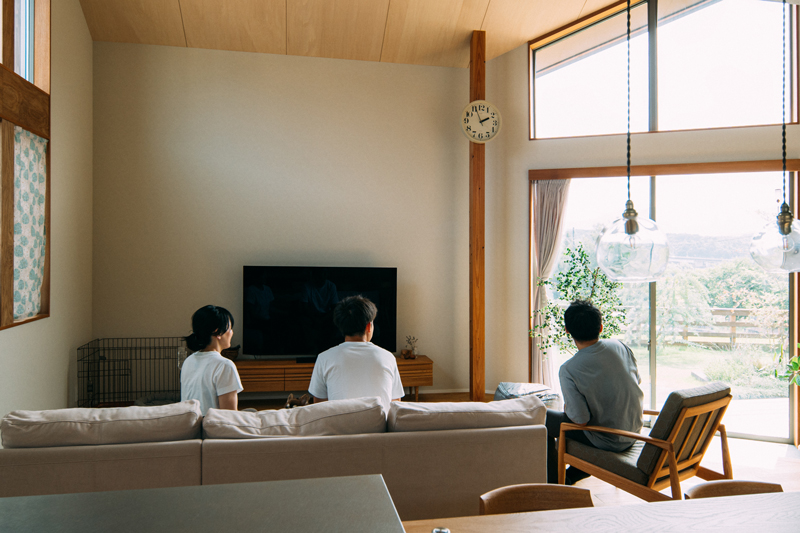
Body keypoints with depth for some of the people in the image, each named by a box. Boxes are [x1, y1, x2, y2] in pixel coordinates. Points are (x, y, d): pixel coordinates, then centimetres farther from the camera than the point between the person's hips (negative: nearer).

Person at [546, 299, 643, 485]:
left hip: (608, 441, -6)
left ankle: (554, 482, 24)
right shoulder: (619, 346, -8)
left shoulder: (568, 370, -25)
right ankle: (576, 472, 43)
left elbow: (581, 419, -24)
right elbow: (637, 380, 8)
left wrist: (568, 409, -2)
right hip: (633, 431, 7)